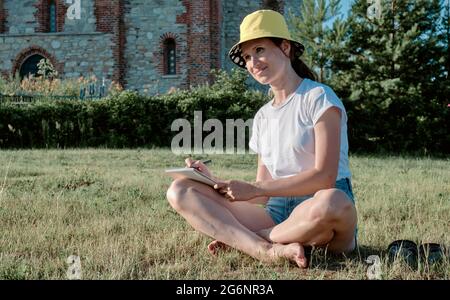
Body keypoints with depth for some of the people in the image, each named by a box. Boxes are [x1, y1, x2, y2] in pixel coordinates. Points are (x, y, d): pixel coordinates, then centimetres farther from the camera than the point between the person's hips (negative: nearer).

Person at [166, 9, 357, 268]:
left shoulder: (318, 97, -1)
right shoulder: (262, 116, 18)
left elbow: (324, 176, -13)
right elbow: (262, 193, 15)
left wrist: (253, 189, -15)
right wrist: (214, 181, -1)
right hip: (276, 212, 5)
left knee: (331, 202, -43)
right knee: (180, 191, -8)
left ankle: (235, 236, -17)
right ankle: (268, 250, -28)